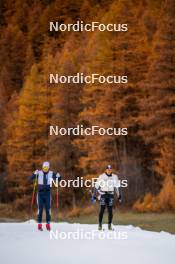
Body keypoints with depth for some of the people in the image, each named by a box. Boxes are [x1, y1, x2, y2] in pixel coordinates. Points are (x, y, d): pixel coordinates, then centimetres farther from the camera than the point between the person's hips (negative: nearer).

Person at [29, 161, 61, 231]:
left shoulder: (51, 174, -1)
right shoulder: (39, 173, -4)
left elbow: (59, 180, 6)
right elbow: (31, 179, -12)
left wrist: (58, 176, -18)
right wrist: (34, 174, -31)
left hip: (48, 193, 1)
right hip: (40, 193, -1)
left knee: (48, 209, 0)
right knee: (40, 209, -2)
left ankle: (48, 224, 6)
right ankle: (39, 224, 1)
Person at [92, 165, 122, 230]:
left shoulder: (114, 177, 7)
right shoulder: (101, 177, -1)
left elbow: (117, 187, 15)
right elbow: (96, 187, 2)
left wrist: (119, 196, 14)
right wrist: (94, 196, -1)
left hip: (110, 195, 2)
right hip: (103, 195, -2)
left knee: (110, 211, -1)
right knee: (102, 210, -9)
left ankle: (109, 225, 7)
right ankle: (100, 225, -2)